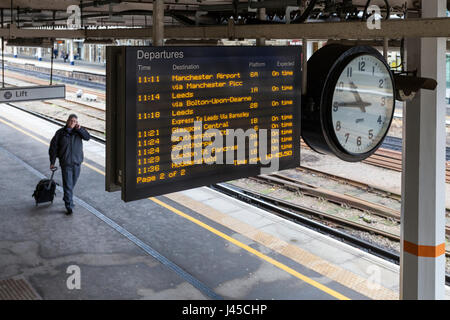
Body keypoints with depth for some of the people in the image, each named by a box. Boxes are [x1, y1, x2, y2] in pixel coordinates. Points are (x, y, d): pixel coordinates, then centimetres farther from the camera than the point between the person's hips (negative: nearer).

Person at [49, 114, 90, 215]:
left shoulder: (78, 131, 4)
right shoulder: (60, 133, -3)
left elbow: (87, 137, -11)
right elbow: (53, 147, 1)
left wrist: (79, 129, -20)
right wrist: (52, 162, 1)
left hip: (77, 162, 3)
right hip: (65, 163, -3)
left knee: (72, 183, 18)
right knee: (68, 185, -8)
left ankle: (67, 198, 42)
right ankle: (69, 207, -7)